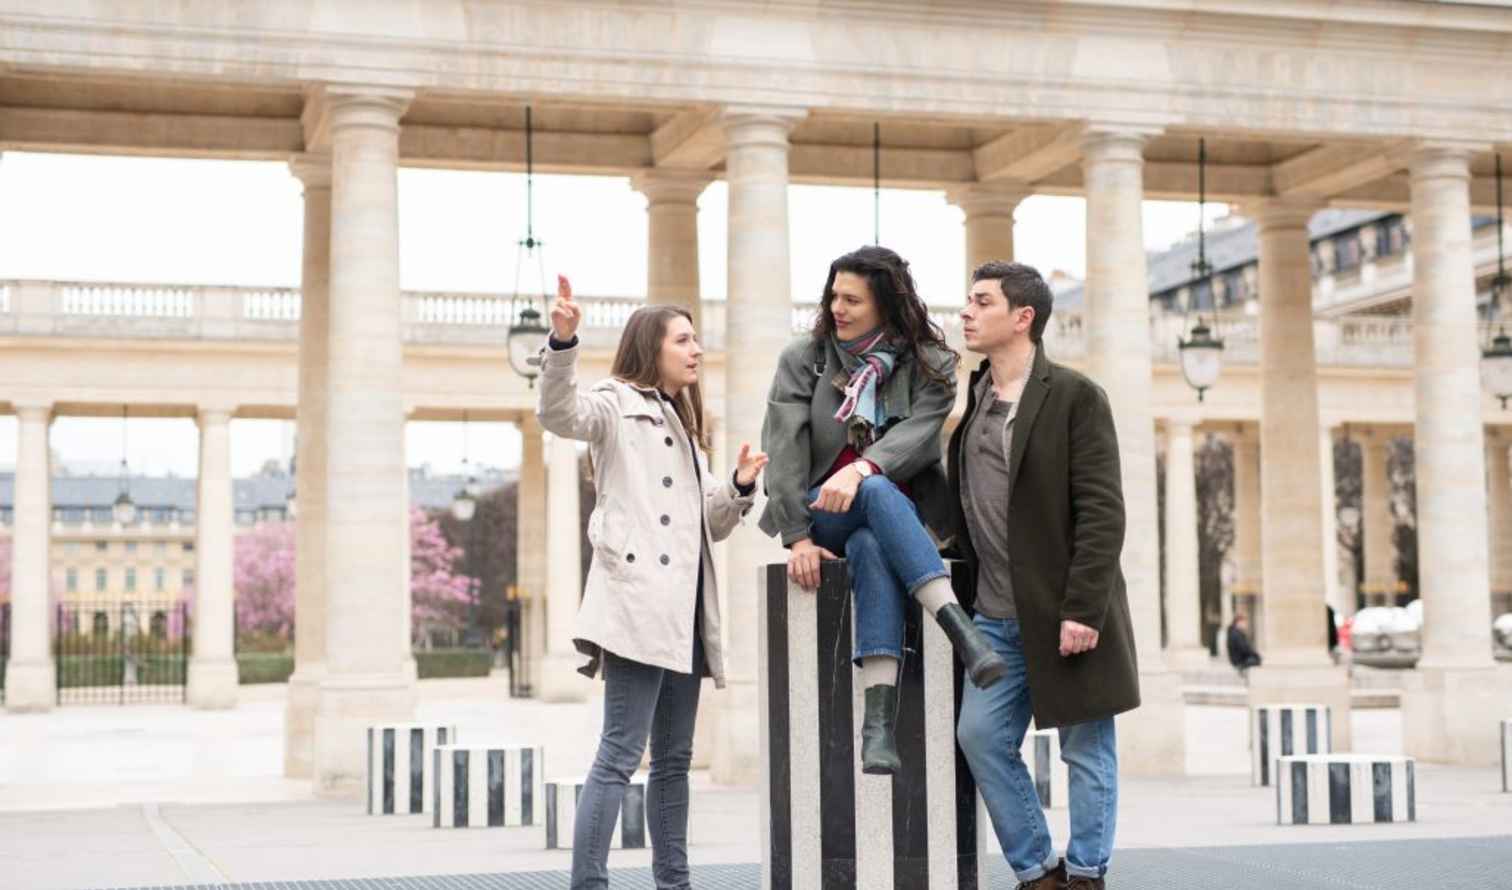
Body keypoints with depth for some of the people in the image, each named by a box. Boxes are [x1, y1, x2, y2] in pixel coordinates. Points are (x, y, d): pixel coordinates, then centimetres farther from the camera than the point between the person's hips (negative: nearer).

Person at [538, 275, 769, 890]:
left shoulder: (683, 426, 25)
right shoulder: (617, 405, 0)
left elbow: (711, 524, 26)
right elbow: (559, 413, -23)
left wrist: (740, 488, 7)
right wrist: (563, 343, -36)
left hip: (684, 609, 9)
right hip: (638, 602, -9)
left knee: (674, 759, 12)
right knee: (621, 753, -14)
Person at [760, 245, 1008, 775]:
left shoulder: (929, 365, 2)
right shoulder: (803, 359, 3)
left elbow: (918, 433, -16)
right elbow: (785, 448, -7)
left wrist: (860, 468, -36)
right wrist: (798, 537, -19)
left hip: (893, 515, 0)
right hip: (823, 513, 0)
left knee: (873, 549, -38)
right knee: (879, 492, -36)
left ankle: (878, 719, -50)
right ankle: (961, 631, -53)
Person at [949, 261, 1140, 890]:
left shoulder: (1075, 397, -7)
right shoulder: (970, 402, 12)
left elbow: (1102, 512, -12)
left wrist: (1082, 610, -19)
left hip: (1066, 614, -6)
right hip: (996, 616, 6)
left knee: (1086, 750, 3)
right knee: (980, 737, 2)